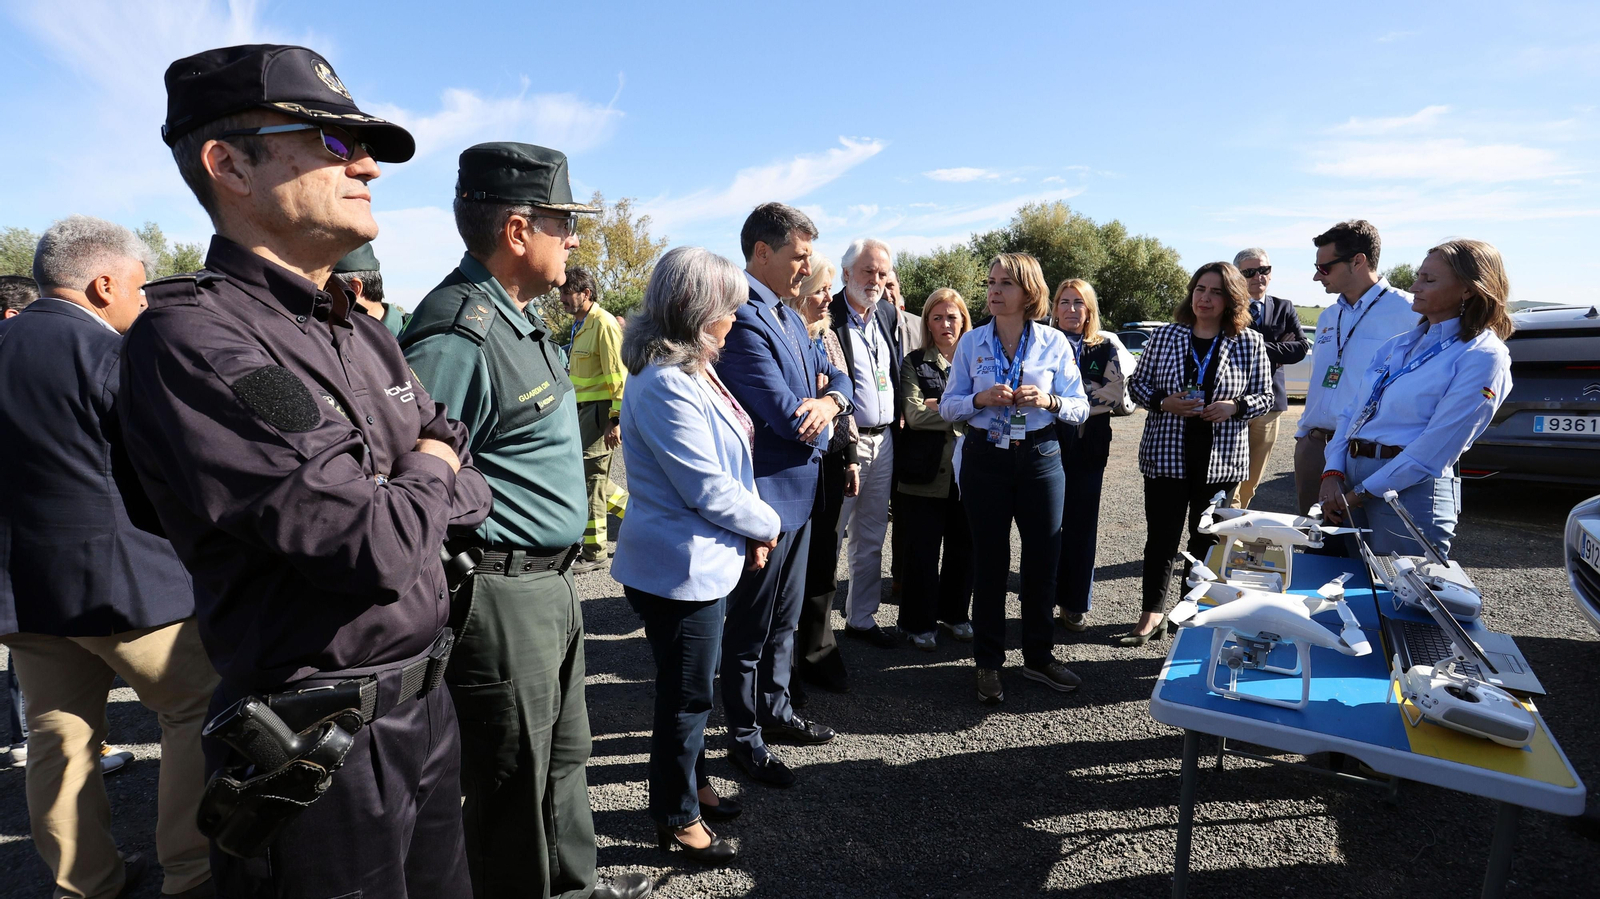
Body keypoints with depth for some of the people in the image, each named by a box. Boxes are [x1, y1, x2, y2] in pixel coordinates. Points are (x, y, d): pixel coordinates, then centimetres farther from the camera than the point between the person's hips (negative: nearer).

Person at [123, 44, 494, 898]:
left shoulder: (363, 334, 8)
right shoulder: (192, 336, -19)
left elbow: (459, 468, 14)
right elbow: (377, 546, -25)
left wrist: (417, 481, -7)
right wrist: (431, 482, -5)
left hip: (425, 700, 7)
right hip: (318, 744, -7)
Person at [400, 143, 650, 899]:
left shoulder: (521, 313, 10)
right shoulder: (459, 335, -22)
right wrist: (448, 599, -18)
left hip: (549, 584, 10)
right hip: (500, 598, -10)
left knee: (563, 754, 25)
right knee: (514, 787, 10)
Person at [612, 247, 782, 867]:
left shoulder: (691, 371, 7)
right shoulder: (666, 385, -24)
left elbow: (722, 467, 12)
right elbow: (707, 489, -23)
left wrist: (749, 530, 1)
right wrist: (766, 525, -7)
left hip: (702, 561, 10)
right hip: (680, 567, -10)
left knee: (692, 687, 24)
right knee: (686, 697, 8)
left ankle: (692, 782, 44)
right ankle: (677, 818, 29)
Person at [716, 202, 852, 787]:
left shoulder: (789, 316, 11)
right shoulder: (743, 320, -21)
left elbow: (836, 376, 12)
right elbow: (787, 416, -26)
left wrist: (828, 402, -11)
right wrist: (818, 421, -4)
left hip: (798, 491, 10)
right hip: (765, 494, -10)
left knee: (784, 617, 22)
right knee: (750, 624, 7)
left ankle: (775, 711, 39)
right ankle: (743, 737, 24)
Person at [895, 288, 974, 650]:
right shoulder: (915, 364, 2)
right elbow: (914, 414, -11)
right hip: (927, 471, -3)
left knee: (963, 547, 11)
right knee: (923, 550, 4)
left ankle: (954, 613, 30)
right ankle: (919, 623, 18)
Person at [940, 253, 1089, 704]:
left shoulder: (1054, 342, 0)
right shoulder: (971, 342, 2)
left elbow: (1080, 407, 1)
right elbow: (948, 405, 2)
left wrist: (1048, 401, -19)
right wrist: (981, 399, -17)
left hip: (1040, 458, 0)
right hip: (985, 459, 0)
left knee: (1043, 557, 6)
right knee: (990, 560, 6)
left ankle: (1039, 656, 26)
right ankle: (989, 663, 19)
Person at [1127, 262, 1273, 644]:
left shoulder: (1250, 343, 0)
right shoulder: (1165, 336, 0)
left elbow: (1265, 396, 4)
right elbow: (1137, 383, 4)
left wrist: (1234, 406, -16)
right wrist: (1164, 402, -15)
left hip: (1220, 459, 1)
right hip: (1166, 454, -1)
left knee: (1207, 539, 13)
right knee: (1162, 536, 2)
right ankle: (1153, 614, 13)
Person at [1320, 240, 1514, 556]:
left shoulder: (1482, 355, -8)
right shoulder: (1400, 344, 13)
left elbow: (1434, 450, -15)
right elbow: (1352, 413, 10)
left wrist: (1360, 494, -15)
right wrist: (1333, 475, -5)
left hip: (1411, 492, -6)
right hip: (1350, 473, 7)